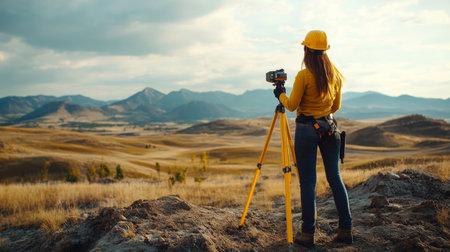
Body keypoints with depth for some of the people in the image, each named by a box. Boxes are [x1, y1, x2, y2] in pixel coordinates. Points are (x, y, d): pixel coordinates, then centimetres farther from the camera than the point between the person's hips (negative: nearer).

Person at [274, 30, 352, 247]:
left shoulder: (304, 75, -13)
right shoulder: (335, 74, 6)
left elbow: (291, 105, -9)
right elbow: (336, 106, 13)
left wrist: (280, 94, 9)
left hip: (307, 129, -5)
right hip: (329, 127, 6)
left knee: (307, 182, 1)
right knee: (334, 177, 12)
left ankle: (308, 234, 7)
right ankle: (345, 229, 15)